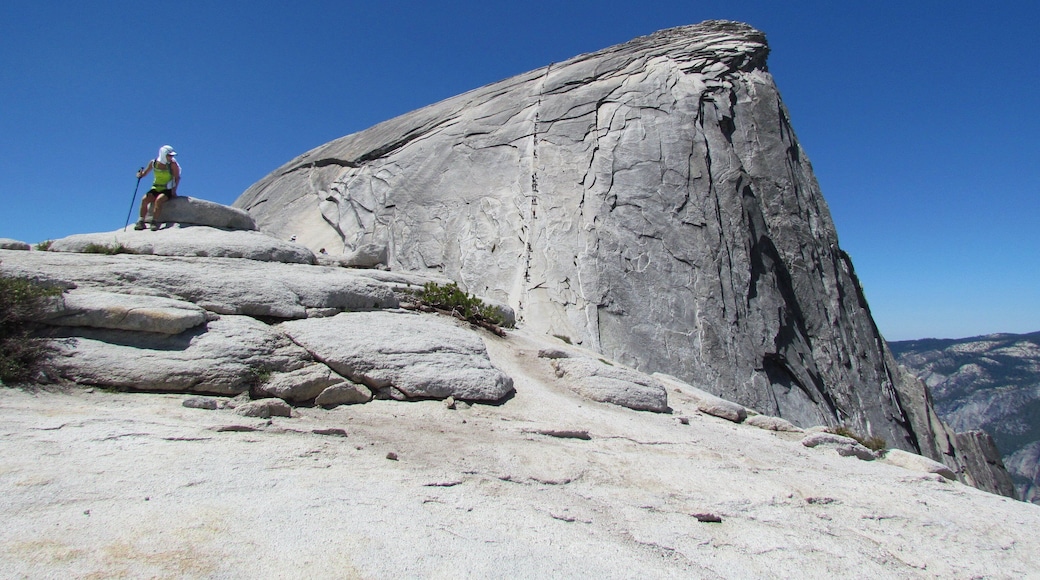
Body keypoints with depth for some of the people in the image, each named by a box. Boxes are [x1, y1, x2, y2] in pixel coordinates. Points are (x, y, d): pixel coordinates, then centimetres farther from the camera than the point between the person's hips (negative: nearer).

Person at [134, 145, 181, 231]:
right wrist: (140, 175, -8)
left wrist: (174, 190, -16)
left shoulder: (173, 164, -9)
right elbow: (145, 172, 15)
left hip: (168, 190, -4)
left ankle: (154, 222, -27)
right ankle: (141, 221, -12)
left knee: (158, 200, -31)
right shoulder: (153, 163, 1)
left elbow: (177, 178, -6)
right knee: (144, 199, -19)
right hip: (156, 188, 4)